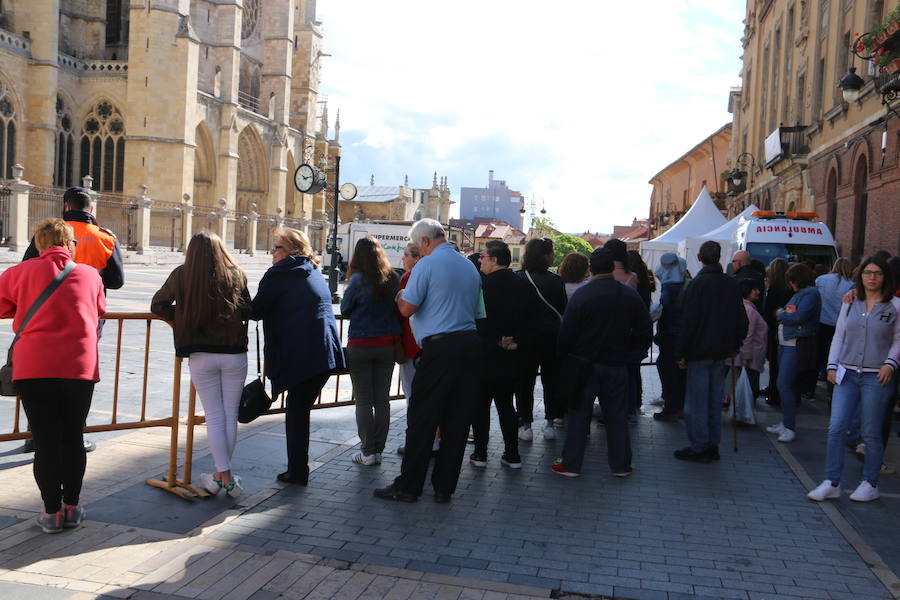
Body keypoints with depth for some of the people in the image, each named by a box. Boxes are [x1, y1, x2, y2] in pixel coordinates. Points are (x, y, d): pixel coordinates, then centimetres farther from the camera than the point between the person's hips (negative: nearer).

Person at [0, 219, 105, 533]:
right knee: (73, 438, 13)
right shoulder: (91, 275, 5)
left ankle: (52, 512, 12)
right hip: (80, 367, 1)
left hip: (34, 368, -1)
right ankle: (71, 507, 21)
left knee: (45, 440, 5)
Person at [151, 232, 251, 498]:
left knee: (214, 417, 7)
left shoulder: (181, 275, -2)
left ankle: (224, 475, 6)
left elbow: (158, 305, 5)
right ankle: (223, 475, 19)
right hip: (234, 354, 1)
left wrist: (180, 319, 15)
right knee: (230, 416, 11)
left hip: (200, 356, -1)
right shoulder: (237, 275, 0)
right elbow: (248, 311, 5)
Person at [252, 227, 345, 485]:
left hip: (300, 355, -6)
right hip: (326, 353, 6)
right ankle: (297, 470, 18)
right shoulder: (315, 272, 18)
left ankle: (297, 470, 9)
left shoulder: (278, 275, -5)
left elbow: (257, 311, -3)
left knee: (296, 409, 4)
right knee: (300, 408, 14)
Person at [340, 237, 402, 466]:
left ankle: (368, 452, 8)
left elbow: (344, 309, -2)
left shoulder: (358, 280, -12)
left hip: (361, 345, -4)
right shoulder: (393, 279, -1)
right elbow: (398, 309, 8)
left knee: (363, 400, 5)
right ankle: (378, 450, 16)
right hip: (387, 344, 4)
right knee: (382, 399, 10)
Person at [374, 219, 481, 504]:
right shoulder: (470, 267, 16)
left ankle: (408, 486, 11)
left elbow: (407, 309, -11)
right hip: (470, 344, 7)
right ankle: (444, 488, 18)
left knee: (421, 419, 2)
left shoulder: (427, 265, -6)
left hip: (439, 348, -7)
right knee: (457, 421, 9)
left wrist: (399, 297, 11)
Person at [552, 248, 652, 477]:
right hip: (617, 365, 3)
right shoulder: (631, 296, -1)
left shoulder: (581, 295, -13)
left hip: (584, 364, -2)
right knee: (616, 415, 12)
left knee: (579, 414, 6)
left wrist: (565, 358, 2)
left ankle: (571, 464, 11)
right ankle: (621, 465, 19)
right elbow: (645, 332, 4)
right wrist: (628, 354, 13)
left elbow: (566, 332, -12)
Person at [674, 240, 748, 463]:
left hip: (700, 352, -6)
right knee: (715, 401, 13)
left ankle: (698, 448, 5)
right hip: (722, 352, 6)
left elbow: (688, 321, -15)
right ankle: (712, 446, 20)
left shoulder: (698, 284, -13)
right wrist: (734, 345, 19)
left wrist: (680, 353, -10)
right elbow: (741, 320, 11)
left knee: (696, 402, 1)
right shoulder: (731, 284, 5)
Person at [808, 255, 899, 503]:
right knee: (836, 428, -3)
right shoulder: (850, 304, 10)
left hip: (876, 377, -3)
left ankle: (870, 484, 21)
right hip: (847, 374, 3)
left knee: (871, 433, 5)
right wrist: (832, 365, 6)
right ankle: (832, 483, 5)